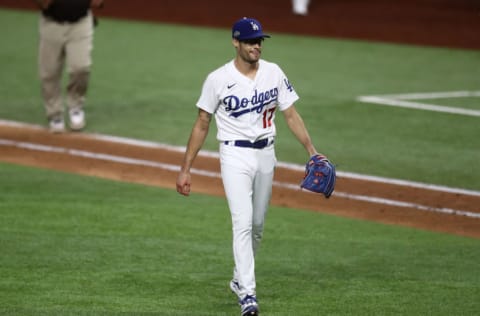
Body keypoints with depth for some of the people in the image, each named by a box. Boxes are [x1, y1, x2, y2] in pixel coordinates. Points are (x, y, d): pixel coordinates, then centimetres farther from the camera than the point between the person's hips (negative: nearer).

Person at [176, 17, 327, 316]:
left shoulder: (273, 73, 2)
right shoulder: (219, 79, -8)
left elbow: (291, 114, 5)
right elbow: (202, 124, -1)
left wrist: (312, 151, -6)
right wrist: (186, 169, -3)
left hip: (266, 154, 4)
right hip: (235, 156, -4)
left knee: (257, 225, 13)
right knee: (243, 223, -16)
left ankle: (239, 279, 32)